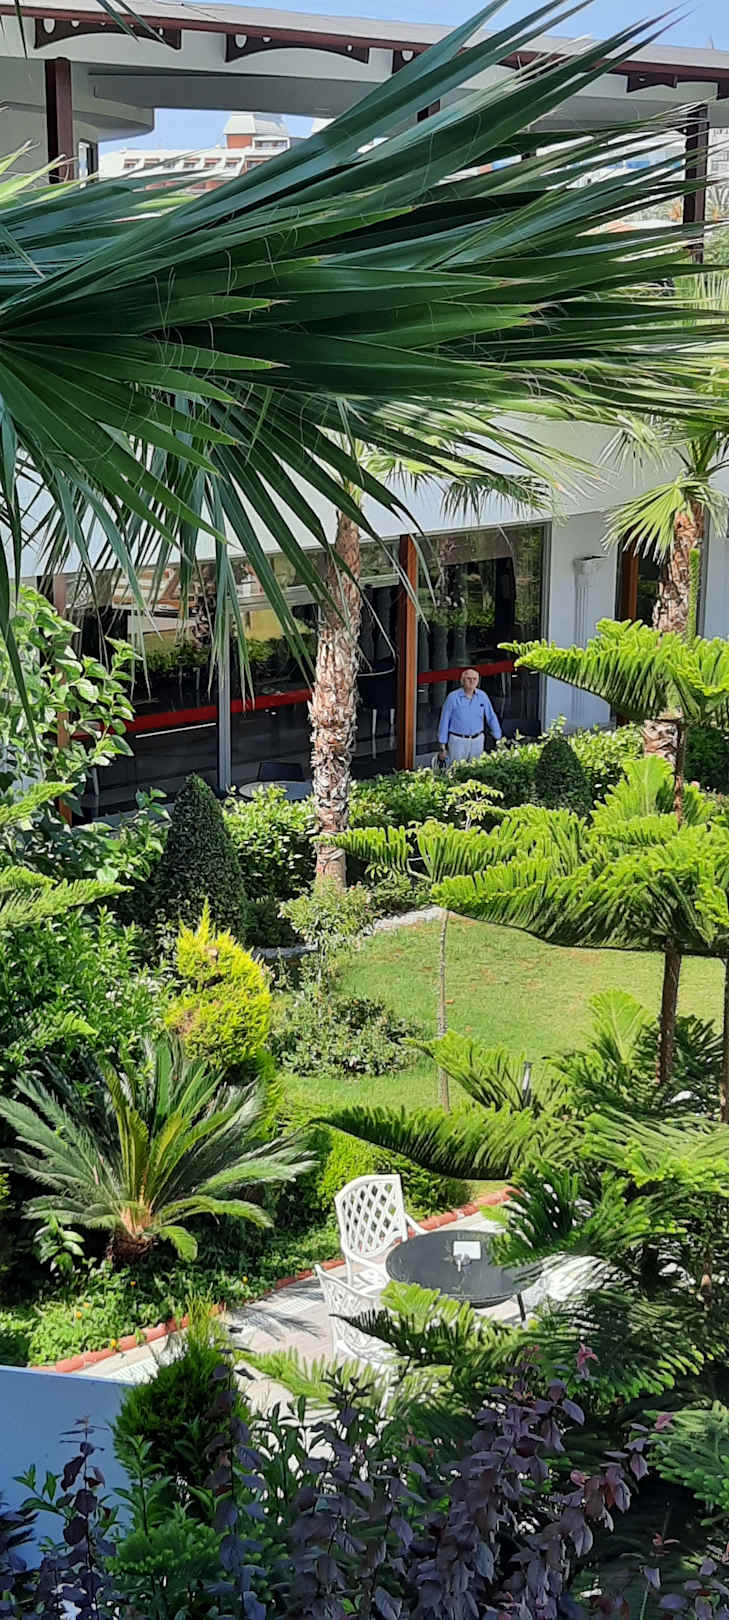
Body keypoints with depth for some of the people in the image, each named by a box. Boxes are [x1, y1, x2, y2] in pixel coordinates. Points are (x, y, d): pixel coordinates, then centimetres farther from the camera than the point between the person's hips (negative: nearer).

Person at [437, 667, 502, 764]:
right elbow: (444, 722, -3)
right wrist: (442, 746, -3)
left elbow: (491, 718, 11)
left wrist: (498, 740, 10)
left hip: (477, 741, 3)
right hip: (457, 741, -3)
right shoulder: (453, 697, -6)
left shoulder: (482, 696, 4)